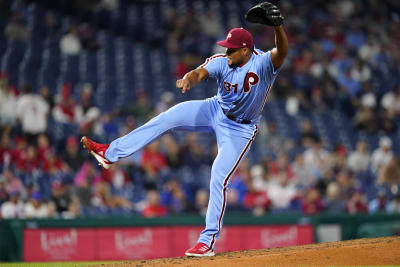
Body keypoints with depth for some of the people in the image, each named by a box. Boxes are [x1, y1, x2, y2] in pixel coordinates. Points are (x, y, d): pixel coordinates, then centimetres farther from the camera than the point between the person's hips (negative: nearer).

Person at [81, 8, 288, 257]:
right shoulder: (221, 62, -16)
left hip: (240, 129, -5)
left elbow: (281, 52, -46)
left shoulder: (263, 63, -27)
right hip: (215, 110, 5)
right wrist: (189, 79, -57)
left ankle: (209, 240, -3)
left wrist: (278, 27, -67)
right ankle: (110, 153, -3)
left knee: (219, 179, -13)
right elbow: (200, 72, -32)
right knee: (168, 117, -8)